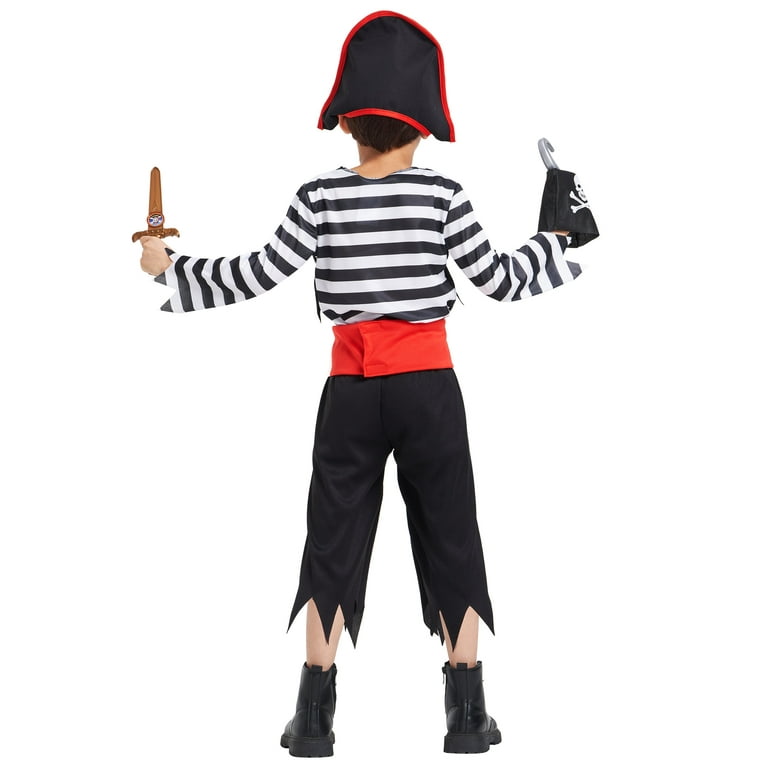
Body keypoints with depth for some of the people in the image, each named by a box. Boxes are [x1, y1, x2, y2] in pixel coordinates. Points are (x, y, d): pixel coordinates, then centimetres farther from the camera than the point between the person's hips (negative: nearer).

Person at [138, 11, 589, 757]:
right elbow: (498, 280, 1)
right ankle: (467, 713, 9)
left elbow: (256, 275, -2)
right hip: (428, 387, -1)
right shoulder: (441, 194, -4)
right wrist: (556, 243, 19)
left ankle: (314, 715, 6)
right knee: (450, 541, 7)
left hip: (351, 389, 1)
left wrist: (170, 268, 11)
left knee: (333, 543, 8)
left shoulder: (319, 197, -3)